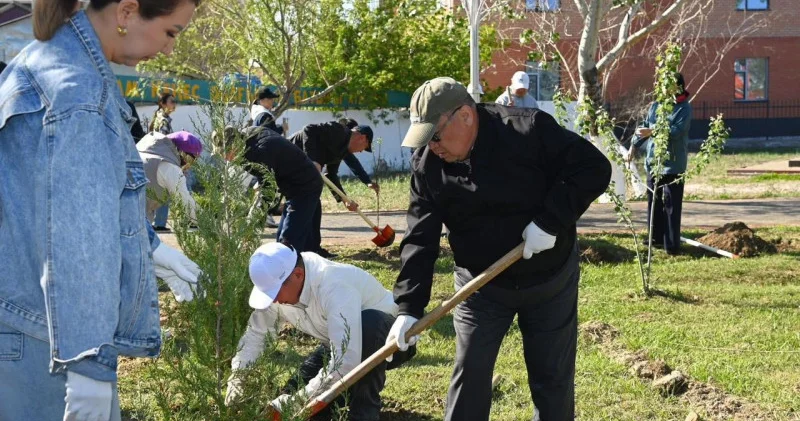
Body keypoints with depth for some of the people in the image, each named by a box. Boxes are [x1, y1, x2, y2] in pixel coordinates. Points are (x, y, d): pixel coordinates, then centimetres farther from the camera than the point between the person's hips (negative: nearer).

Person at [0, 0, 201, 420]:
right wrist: (90, 362, -29)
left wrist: (147, 245, 30)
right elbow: (78, 234, -28)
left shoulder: (52, 58, 10)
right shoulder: (77, 89, -22)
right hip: (46, 334, -10)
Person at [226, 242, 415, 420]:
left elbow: (345, 363, -46)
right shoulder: (276, 282, -17)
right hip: (344, 345, 7)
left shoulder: (335, 287, -39)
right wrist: (237, 379, -19)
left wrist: (298, 400, -42)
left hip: (388, 338, -7)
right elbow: (255, 332, -5)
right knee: (293, 395, -7)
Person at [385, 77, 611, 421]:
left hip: (550, 279, -2)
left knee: (553, 377, 9)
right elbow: (420, 239, -12)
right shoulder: (427, 165, -11)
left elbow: (594, 168, -18)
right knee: (469, 374, 2)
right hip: (480, 286, 2)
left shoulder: (530, 131, -21)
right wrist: (409, 306, -21)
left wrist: (551, 221, -27)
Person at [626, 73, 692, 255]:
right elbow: (645, 126, 20)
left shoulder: (684, 108, -9)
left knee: (671, 205, -6)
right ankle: (657, 237, 26)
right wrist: (634, 146, 15)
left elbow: (677, 131, -21)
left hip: (673, 164, -7)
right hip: (653, 161, 7)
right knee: (653, 201, 14)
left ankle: (672, 244, -2)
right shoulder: (656, 105, 10)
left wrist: (652, 132, -30)